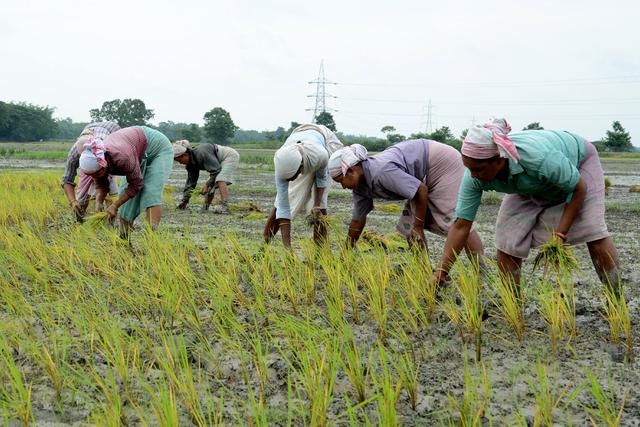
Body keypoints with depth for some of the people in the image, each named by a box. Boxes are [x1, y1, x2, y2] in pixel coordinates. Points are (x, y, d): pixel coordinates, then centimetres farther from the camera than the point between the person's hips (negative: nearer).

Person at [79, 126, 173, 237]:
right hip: (141, 154, 7)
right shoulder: (95, 162, -21)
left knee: (151, 193, -22)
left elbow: (136, 184, -26)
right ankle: (124, 240, 4)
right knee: (125, 193, 0)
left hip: (158, 147, -7)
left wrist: (115, 205, -26)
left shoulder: (121, 157, -42)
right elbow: (101, 185, -3)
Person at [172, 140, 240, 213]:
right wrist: (185, 201, 3)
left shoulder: (201, 153, -30)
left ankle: (225, 207, -37)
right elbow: (190, 182, 4)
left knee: (220, 180, -27)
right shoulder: (191, 164, -1)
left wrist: (207, 185, -23)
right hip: (220, 162, 10)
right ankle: (205, 208, 12)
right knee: (211, 185, 6)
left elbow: (216, 170, -28)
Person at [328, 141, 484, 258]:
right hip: (426, 176, 10)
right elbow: (357, 221, 9)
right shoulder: (361, 186, -1)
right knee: (409, 225, 4)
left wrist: (418, 227, -17)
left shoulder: (381, 171, -30)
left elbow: (421, 190, -26)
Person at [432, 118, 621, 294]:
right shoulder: (474, 175, -31)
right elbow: (461, 226, -25)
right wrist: (440, 273, -27)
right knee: (506, 242, -10)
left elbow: (579, 188, -27)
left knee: (593, 235, -18)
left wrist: (561, 233, -26)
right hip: (532, 188, 5)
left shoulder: (539, 157, -45)